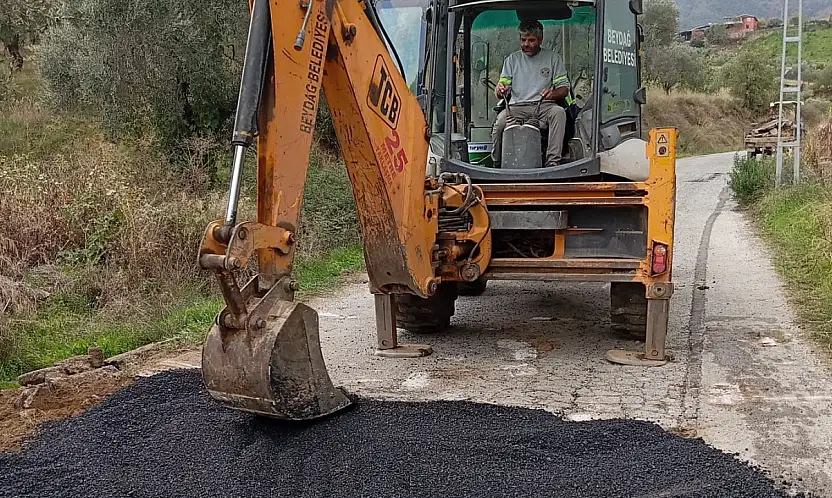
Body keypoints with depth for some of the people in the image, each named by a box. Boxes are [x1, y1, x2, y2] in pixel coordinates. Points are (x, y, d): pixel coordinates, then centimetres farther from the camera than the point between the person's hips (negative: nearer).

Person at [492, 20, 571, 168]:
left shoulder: (553, 58, 14)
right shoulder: (512, 59, 18)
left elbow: (564, 88, 8)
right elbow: (502, 88, 12)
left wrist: (552, 93, -16)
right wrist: (500, 90, -14)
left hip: (544, 106, 0)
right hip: (517, 107, 0)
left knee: (559, 112, -35)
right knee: (501, 120, -33)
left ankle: (553, 162, -36)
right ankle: (497, 164, -15)